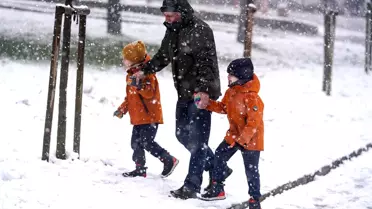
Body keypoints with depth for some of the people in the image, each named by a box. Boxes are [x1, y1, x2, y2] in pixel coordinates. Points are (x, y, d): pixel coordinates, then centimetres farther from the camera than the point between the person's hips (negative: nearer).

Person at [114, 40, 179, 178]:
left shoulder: (147, 74, -13)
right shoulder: (131, 75, 18)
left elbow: (150, 93, -24)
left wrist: (139, 85, -40)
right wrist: (122, 109, 20)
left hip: (150, 116, -10)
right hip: (138, 118, 10)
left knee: (147, 142, -12)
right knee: (135, 143, 7)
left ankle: (169, 161, -1)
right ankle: (140, 168, 14)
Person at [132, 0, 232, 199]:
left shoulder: (200, 30, -16)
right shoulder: (172, 31, 10)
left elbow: (207, 62, -23)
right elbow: (162, 56, 23)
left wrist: (204, 89, -30)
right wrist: (144, 71, 12)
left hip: (201, 94, -9)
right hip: (184, 93, 10)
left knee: (196, 139, -8)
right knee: (183, 135, 14)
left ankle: (192, 185, -4)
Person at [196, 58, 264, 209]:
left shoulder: (251, 97, -27)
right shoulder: (231, 92, 1)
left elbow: (254, 121, -27)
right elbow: (223, 108, 14)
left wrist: (243, 139, -25)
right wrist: (207, 104, -1)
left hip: (251, 139, -9)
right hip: (234, 135, 9)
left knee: (251, 170, -1)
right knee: (219, 156, 12)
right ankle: (217, 189, 26)